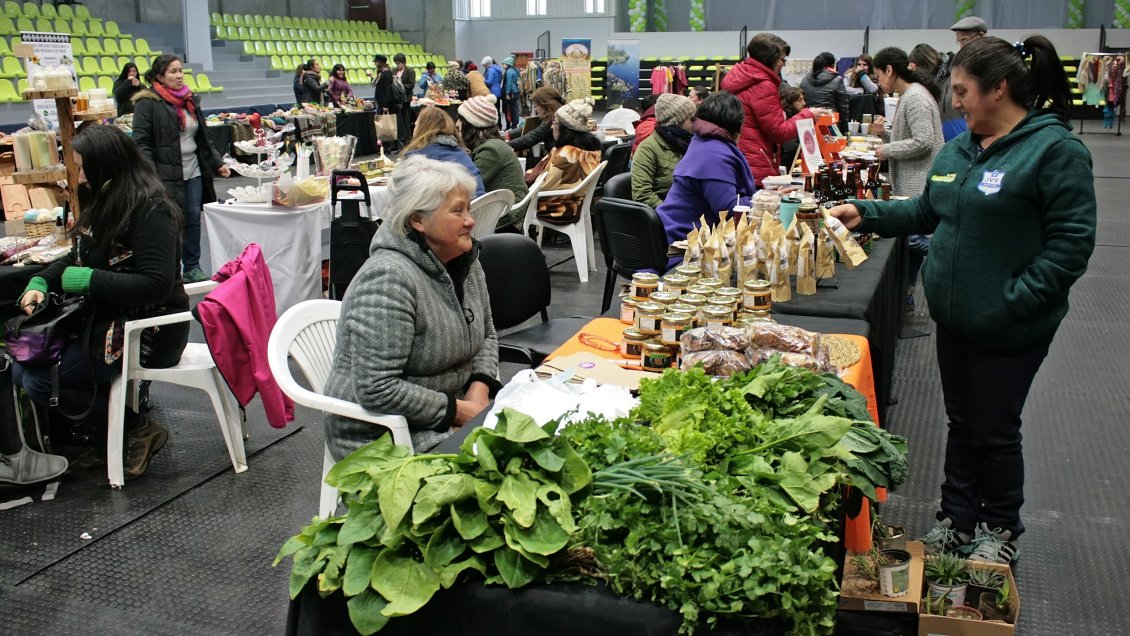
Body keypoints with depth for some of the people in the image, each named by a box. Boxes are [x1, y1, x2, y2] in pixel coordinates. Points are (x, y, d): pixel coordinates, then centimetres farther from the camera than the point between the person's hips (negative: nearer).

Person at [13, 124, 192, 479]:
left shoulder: (149, 210, -19)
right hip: (107, 318, 10)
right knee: (22, 365, 2)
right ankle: (108, 434, 8)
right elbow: (78, 259, 20)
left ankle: (138, 432, -3)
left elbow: (157, 284, -27)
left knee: (38, 380, -16)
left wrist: (87, 281, -20)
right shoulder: (104, 203, 10)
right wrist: (40, 283, 2)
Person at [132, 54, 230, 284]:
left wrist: (217, 163, 15)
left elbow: (203, 139, 22)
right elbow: (141, 143, -11)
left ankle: (192, 267, 19)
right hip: (167, 176, -6)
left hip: (193, 173, 6)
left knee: (193, 221, 9)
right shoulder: (148, 103, -6)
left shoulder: (191, 101, 16)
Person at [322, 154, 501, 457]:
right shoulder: (388, 277, -24)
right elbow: (376, 390, -27)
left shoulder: (465, 261, 3)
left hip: (451, 410, 8)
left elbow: (486, 335, 16)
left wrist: (479, 387, -3)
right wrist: (458, 410, -20)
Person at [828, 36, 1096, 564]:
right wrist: (866, 214, 5)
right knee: (961, 422, 19)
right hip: (954, 318, 7)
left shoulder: (1054, 150, -16)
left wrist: (1014, 301, -22)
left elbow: (1071, 242, -19)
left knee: (995, 431, 8)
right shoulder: (959, 150, 7)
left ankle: (1001, 530, 31)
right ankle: (957, 519, 36)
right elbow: (926, 212, 17)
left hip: (1009, 330, -7)